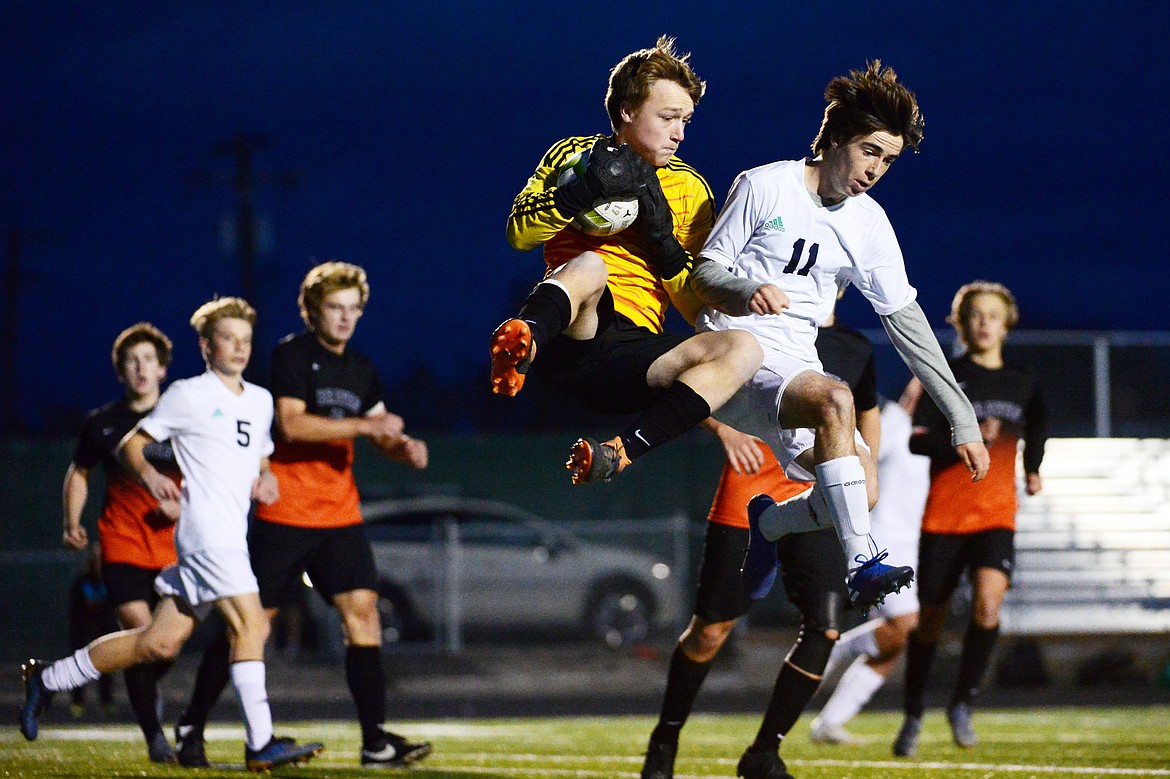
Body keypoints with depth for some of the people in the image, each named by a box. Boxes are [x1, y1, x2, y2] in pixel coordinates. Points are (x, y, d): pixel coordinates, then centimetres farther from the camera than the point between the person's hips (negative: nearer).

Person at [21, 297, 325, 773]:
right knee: (251, 624, -19)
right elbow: (129, 446, 4)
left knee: (162, 642, 7)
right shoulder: (188, 396, 0)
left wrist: (266, 478, 8)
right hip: (206, 531, -8)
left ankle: (47, 679, 19)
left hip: (233, 537, 8)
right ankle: (260, 744, -19)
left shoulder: (261, 401, 19)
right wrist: (150, 476, -17)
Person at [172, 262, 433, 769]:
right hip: (285, 513, -6)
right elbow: (291, 424, -19)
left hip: (339, 514, 6)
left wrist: (404, 448, -4)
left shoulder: (361, 370, 13)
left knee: (362, 609, -8)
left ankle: (376, 741, -10)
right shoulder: (291, 355, -7)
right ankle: (191, 727, 13)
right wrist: (362, 426, -23)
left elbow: (381, 433, 19)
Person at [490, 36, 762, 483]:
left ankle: (621, 452, -37)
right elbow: (519, 233, 1)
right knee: (589, 265, -35)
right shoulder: (575, 155, 15)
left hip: (634, 351, 3)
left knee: (742, 350, -24)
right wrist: (584, 191, -13)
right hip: (565, 337, -2)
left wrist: (664, 243, -3)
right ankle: (522, 344, -68)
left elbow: (700, 306, 13)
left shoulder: (690, 189, 18)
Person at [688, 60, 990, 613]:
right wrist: (747, 292, -27)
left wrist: (962, 420, 7)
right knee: (836, 400, -34)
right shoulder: (763, 187, -5)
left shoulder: (869, 224, 9)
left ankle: (765, 525, 19)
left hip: (796, 364, 6)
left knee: (861, 489, -12)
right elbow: (704, 276, -3)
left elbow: (905, 319, 11)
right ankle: (863, 566, -40)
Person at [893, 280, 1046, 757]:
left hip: (996, 516, 2)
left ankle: (962, 705, -7)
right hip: (944, 513, -2)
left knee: (988, 604, -22)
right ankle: (912, 717, 21)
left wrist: (1032, 468, 27)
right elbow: (917, 440, -11)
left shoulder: (1023, 383, 10)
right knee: (931, 617, 4)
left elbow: (1037, 430, 32)